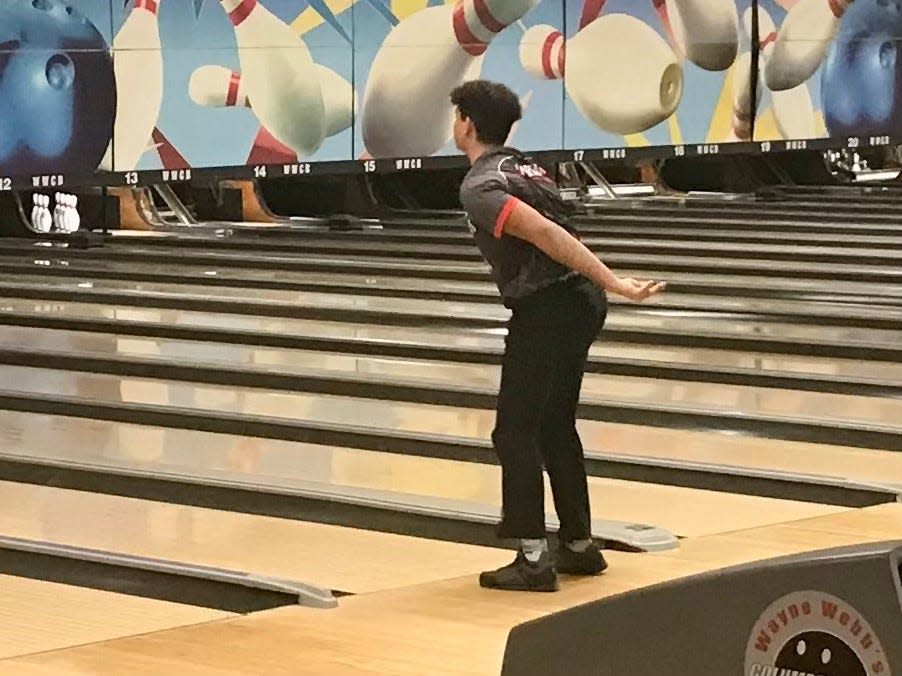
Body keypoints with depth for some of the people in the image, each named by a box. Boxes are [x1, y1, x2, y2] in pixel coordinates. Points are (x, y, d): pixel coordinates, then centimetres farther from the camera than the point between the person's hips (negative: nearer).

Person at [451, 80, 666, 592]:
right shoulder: (524, 166, 15)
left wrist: (612, 282, -26)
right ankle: (580, 545, 25)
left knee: (516, 433, 0)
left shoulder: (479, 187, -13)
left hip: (545, 312, -9)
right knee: (557, 427, 18)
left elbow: (545, 233, -22)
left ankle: (533, 560, 0)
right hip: (581, 304, 9)